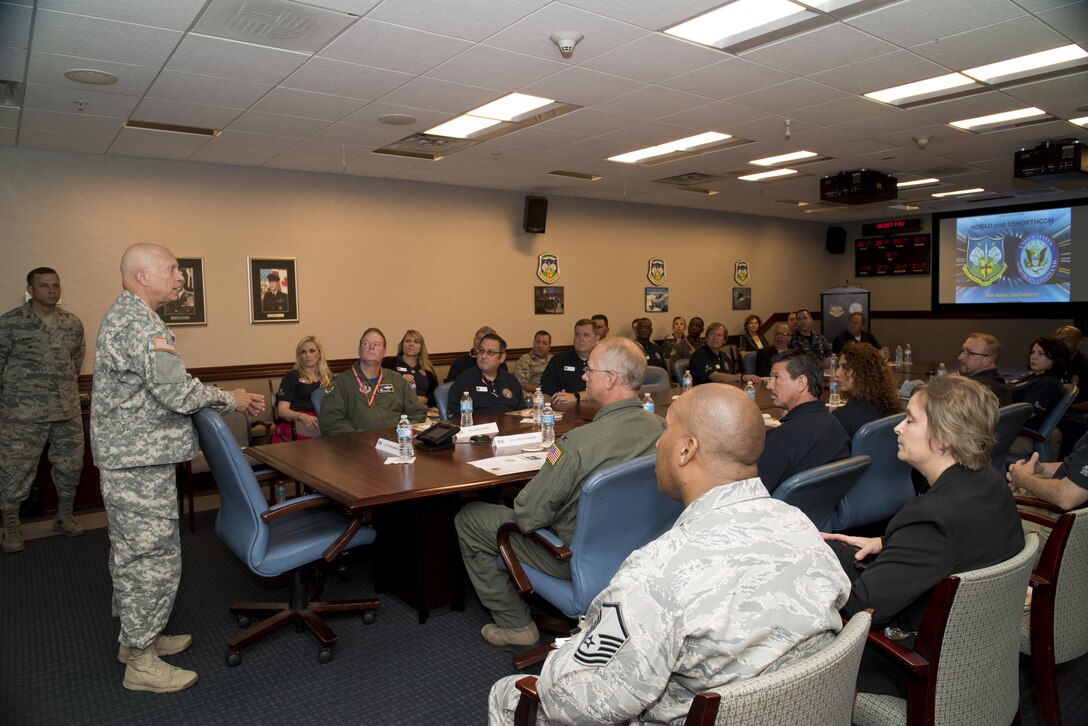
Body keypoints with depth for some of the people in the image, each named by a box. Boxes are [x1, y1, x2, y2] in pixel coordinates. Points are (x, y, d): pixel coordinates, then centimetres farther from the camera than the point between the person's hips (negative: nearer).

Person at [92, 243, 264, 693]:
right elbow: (178, 394, -25)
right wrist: (229, 399, -7)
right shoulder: (140, 325, -20)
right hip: (141, 463, -11)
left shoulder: (121, 317, 15)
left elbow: (160, 390, 19)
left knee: (130, 552, 20)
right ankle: (141, 662, 11)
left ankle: (135, 637, 34)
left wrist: (229, 401, 13)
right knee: (153, 556, -1)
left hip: (124, 458, 11)